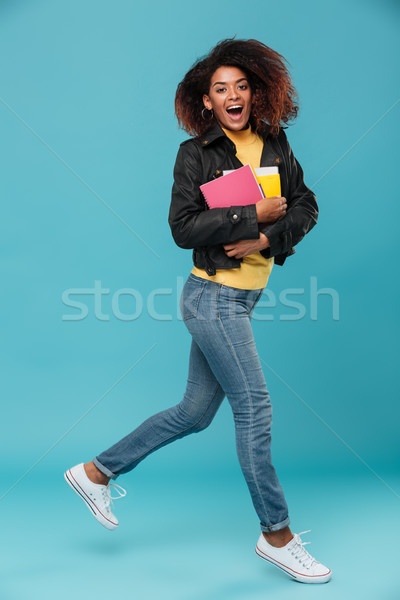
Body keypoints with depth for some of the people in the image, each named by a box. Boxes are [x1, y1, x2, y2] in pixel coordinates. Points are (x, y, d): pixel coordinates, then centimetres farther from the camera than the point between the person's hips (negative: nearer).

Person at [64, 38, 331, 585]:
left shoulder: (274, 144, 9)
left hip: (240, 301, 7)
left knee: (195, 412, 15)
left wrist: (268, 239, -11)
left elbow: (306, 206, 7)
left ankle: (97, 472, 31)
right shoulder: (196, 153, -7)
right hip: (213, 297, -7)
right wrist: (253, 216, -16)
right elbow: (184, 227, -14)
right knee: (254, 407, -3)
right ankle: (277, 535, 15)